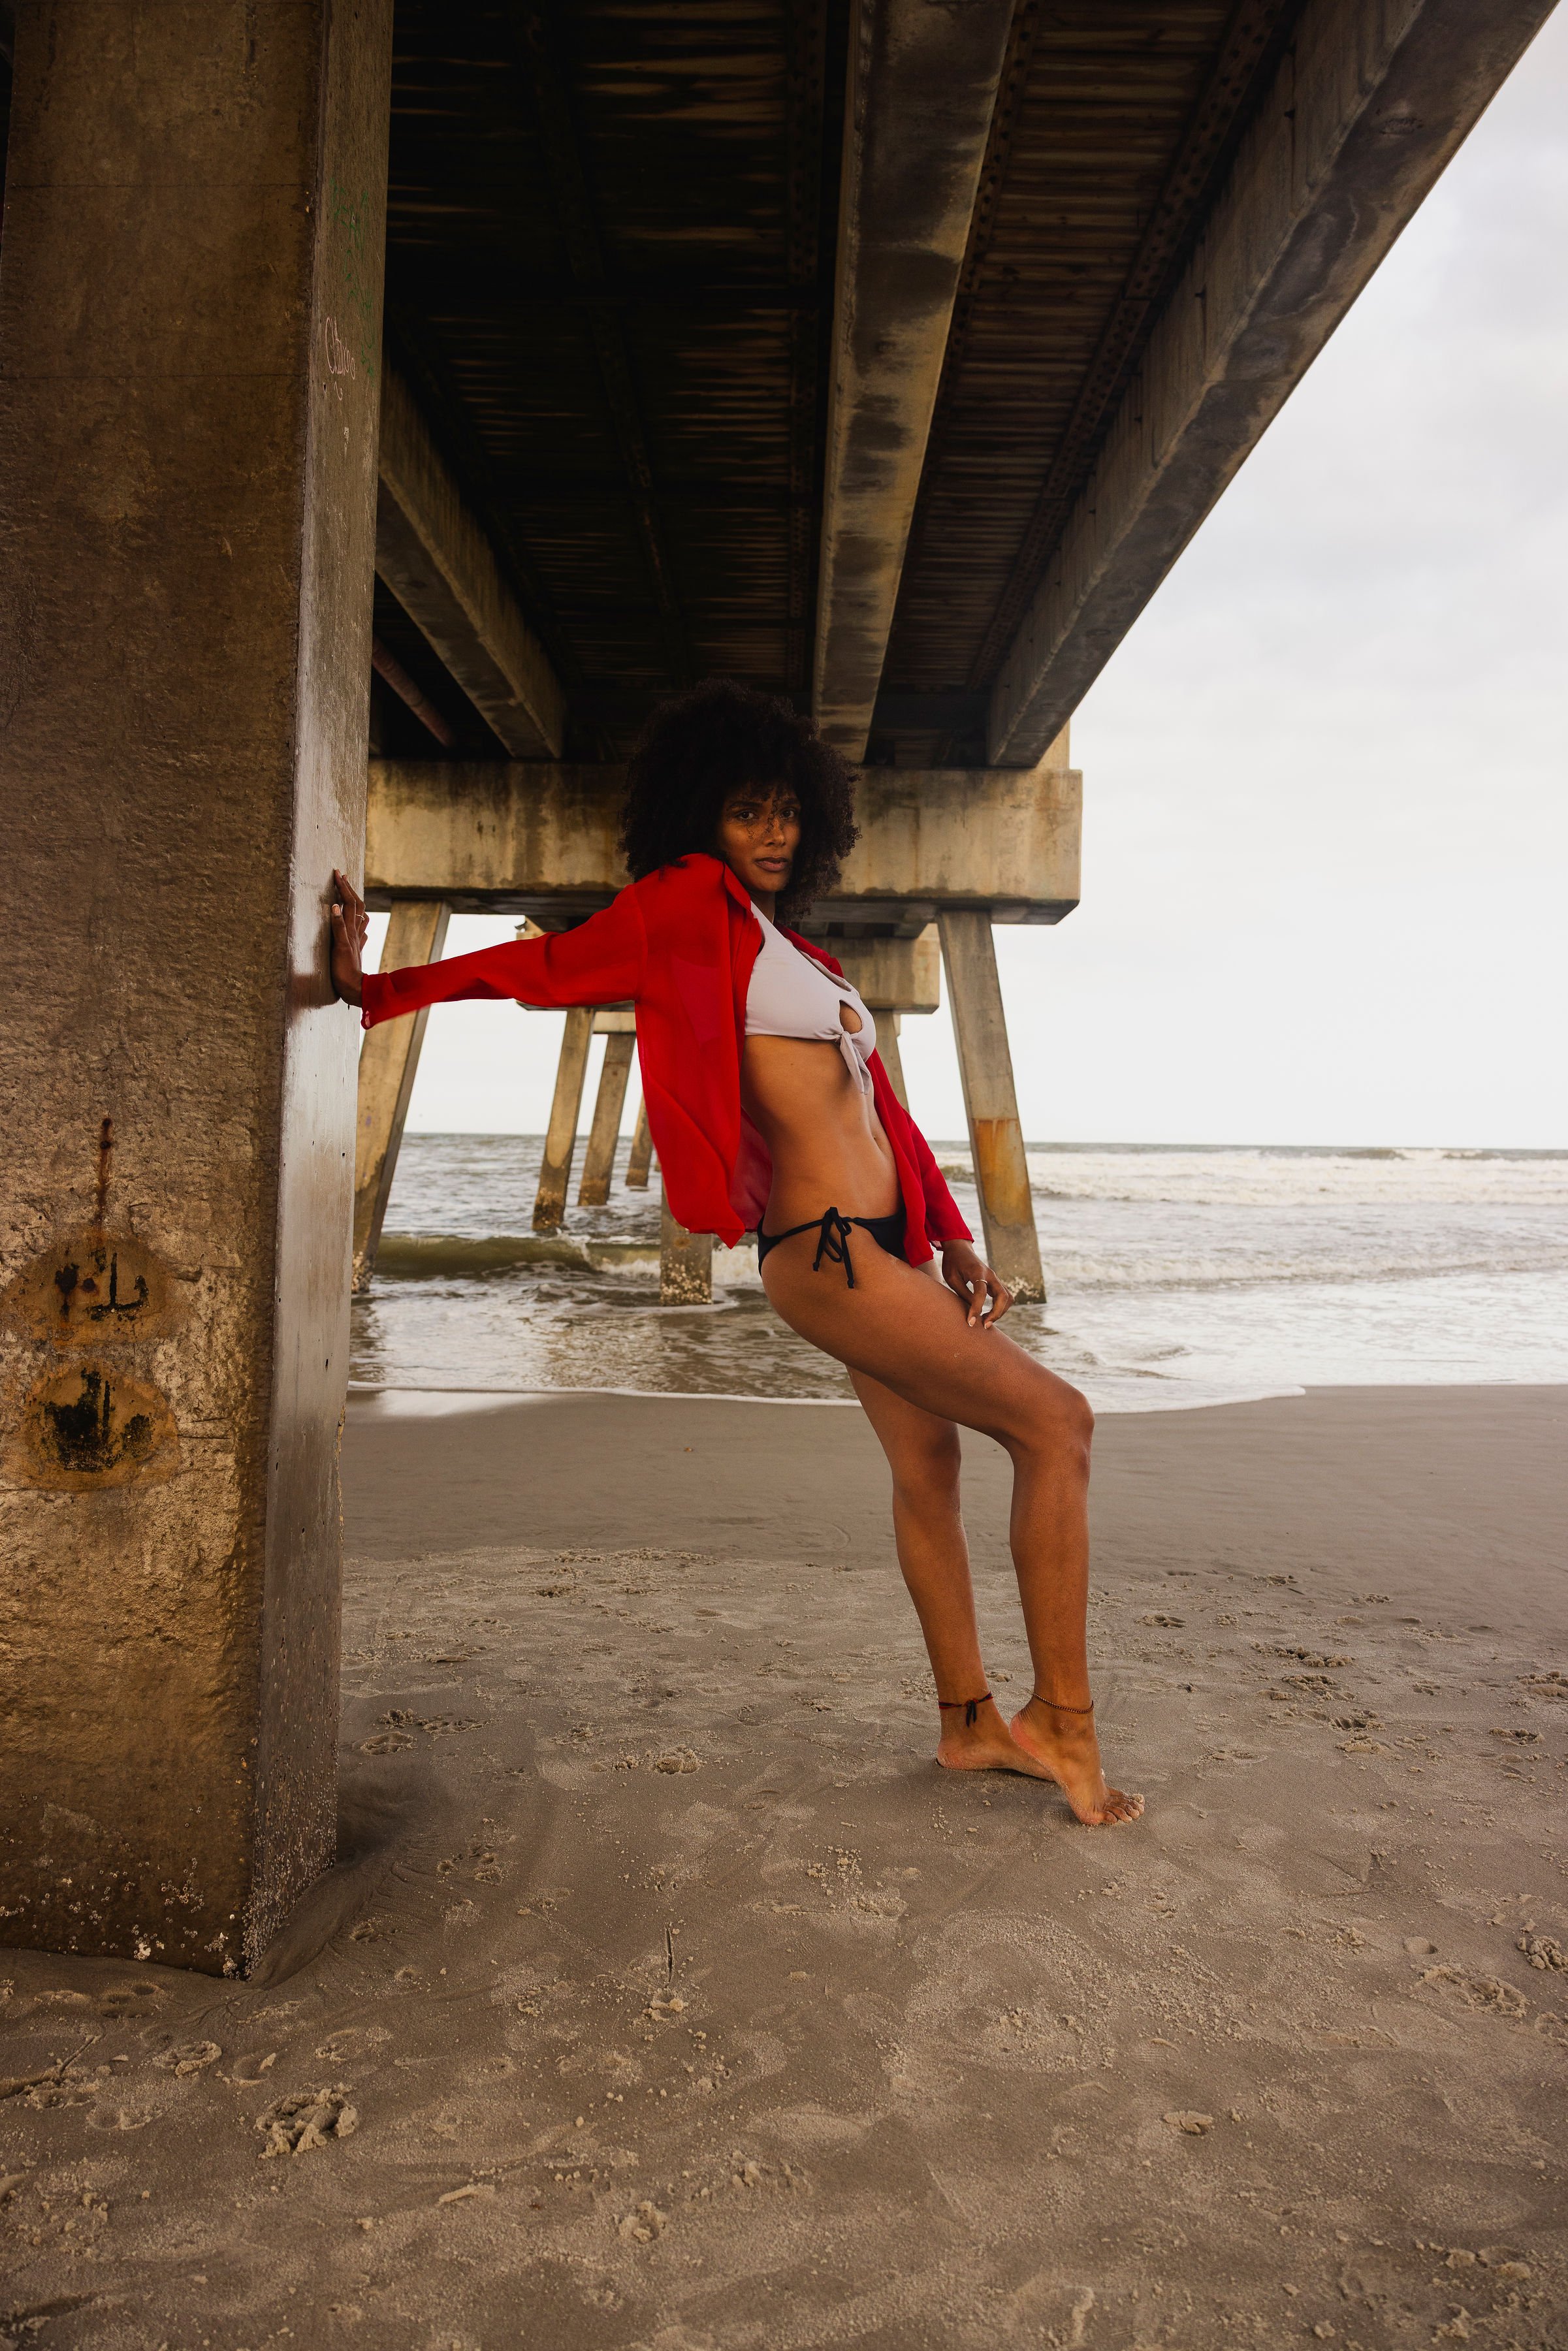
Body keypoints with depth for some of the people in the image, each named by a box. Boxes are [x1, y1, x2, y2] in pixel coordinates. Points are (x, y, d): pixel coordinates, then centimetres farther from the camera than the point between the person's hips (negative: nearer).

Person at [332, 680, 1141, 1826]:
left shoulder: (796, 954, 19)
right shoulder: (691, 901, -6)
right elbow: (560, 964, -8)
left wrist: (953, 1239, 15)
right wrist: (375, 989, -12)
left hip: (888, 1241, 9)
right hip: (825, 1250, -9)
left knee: (929, 1464, 15)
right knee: (1055, 1422, -6)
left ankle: (970, 1720, 30)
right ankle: (1064, 1720, 2)